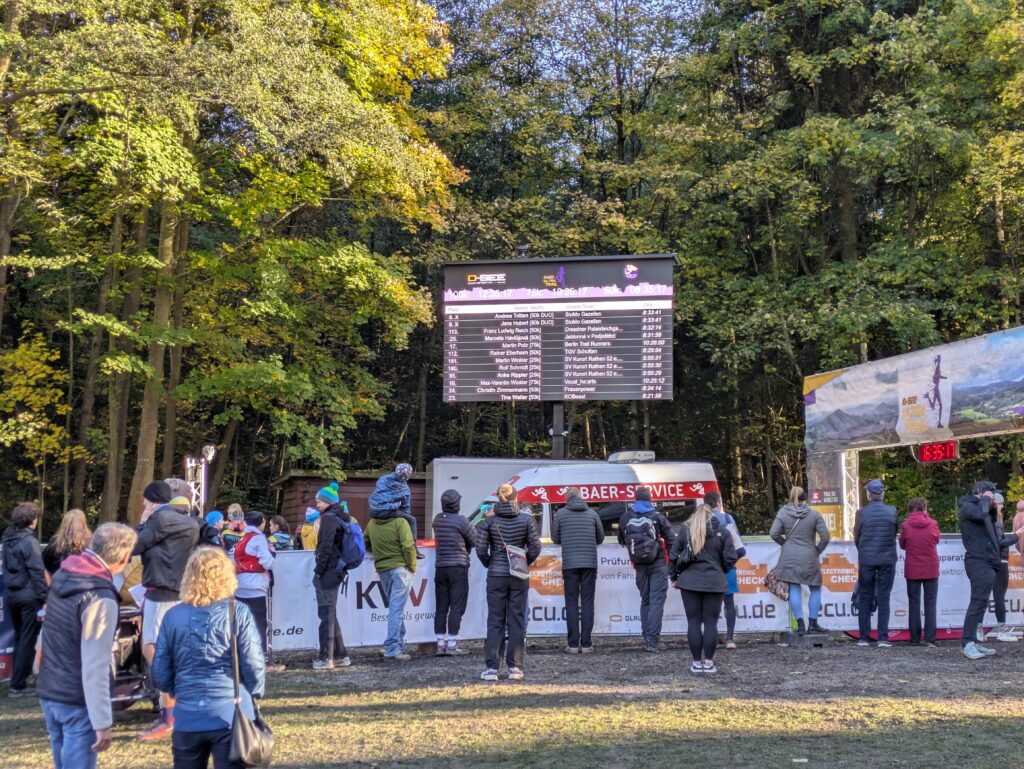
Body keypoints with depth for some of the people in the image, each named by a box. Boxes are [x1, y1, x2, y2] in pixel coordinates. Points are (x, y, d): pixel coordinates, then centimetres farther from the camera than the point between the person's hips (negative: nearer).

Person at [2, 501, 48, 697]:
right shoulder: (29, 541, -16)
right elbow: (37, 572, -18)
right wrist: (44, 597, -15)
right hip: (28, 596, -8)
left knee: (19, 638, 18)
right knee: (27, 640, -1)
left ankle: (17, 681, 23)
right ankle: (18, 685, 0)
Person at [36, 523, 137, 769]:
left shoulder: (63, 576, 3)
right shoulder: (101, 599, -24)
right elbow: (95, 668, -24)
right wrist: (103, 723, -20)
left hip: (48, 692, 8)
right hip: (77, 702, -8)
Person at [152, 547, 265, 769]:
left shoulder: (173, 617, -1)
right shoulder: (238, 613, -9)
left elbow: (160, 675, 3)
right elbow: (253, 665, -9)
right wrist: (255, 692, 12)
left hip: (187, 719, 3)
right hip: (230, 717, -3)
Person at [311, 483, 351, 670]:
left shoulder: (329, 518, -12)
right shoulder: (342, 518, 15)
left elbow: (326, 548, -19)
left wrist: (318, 571, -13)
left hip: (327, 572, -9)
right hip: (336, 571, 9)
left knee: (326, 614, -6)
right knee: (330, 613, 15)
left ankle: (326, 658, -4)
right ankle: (340, 655, 17)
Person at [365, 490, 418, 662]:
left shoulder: (372, 524, 6)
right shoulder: (400, 522, -12)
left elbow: (366, 545, 17)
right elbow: (408, 547, -16)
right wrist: (412, 567, -4)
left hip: (382, 570, 6)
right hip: (400, 568, -6)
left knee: (395, 608, 18)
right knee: (396, 609, -6)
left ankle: (399, 644, 22)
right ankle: (393, 649, -9)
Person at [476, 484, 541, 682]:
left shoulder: (489, 521, -4)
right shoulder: (526, 519, -2)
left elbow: (480, 548, -7)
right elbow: (535, 548, -4)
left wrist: (490, 565, 10)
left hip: (496, 576, 0)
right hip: (519, 577, 0)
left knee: (495, 621, 6)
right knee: (517, 621, 7)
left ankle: (491, 668, 3)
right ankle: (515, 667, 7)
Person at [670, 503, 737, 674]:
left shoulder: (685, 530, 3)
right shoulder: (722, 531, 1)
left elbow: (674, 555, 3)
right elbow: (730, 558, -1)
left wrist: (674, 576, 15)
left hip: (690, 581, 0)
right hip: (714, 582, 0)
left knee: (693, 622, 6)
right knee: (711, 623, 5)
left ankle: (696, 662, 8)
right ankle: (708, 662, 6)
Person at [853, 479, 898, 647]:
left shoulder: (862, 513, -7)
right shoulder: (892, 512, -3)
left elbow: (856, 537, 2)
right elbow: (895, 534, 7)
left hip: (866, 559, -1)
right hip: (887, 560, 1)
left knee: (865, 598, 9)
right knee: (884, 598, 5)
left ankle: (864, 638, 8)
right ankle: (883, 638, 0)